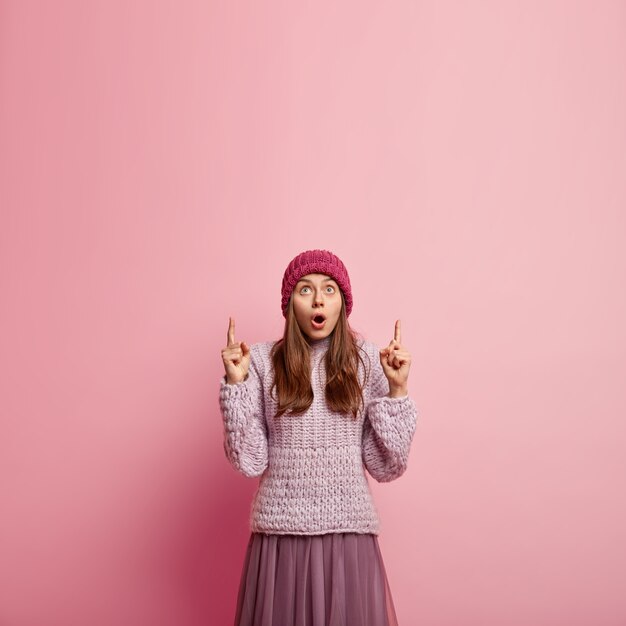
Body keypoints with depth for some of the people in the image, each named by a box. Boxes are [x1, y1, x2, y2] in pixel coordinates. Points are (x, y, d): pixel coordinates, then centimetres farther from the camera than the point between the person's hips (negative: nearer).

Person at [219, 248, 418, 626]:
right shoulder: (262, 361, -1)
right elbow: (250, 462, -4)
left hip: (350, 533, 1)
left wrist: (397, 389, -9)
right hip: (281, 534, 0)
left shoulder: (367, 361, 1)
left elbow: (386, 466, -1)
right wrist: (235, 383, -10)